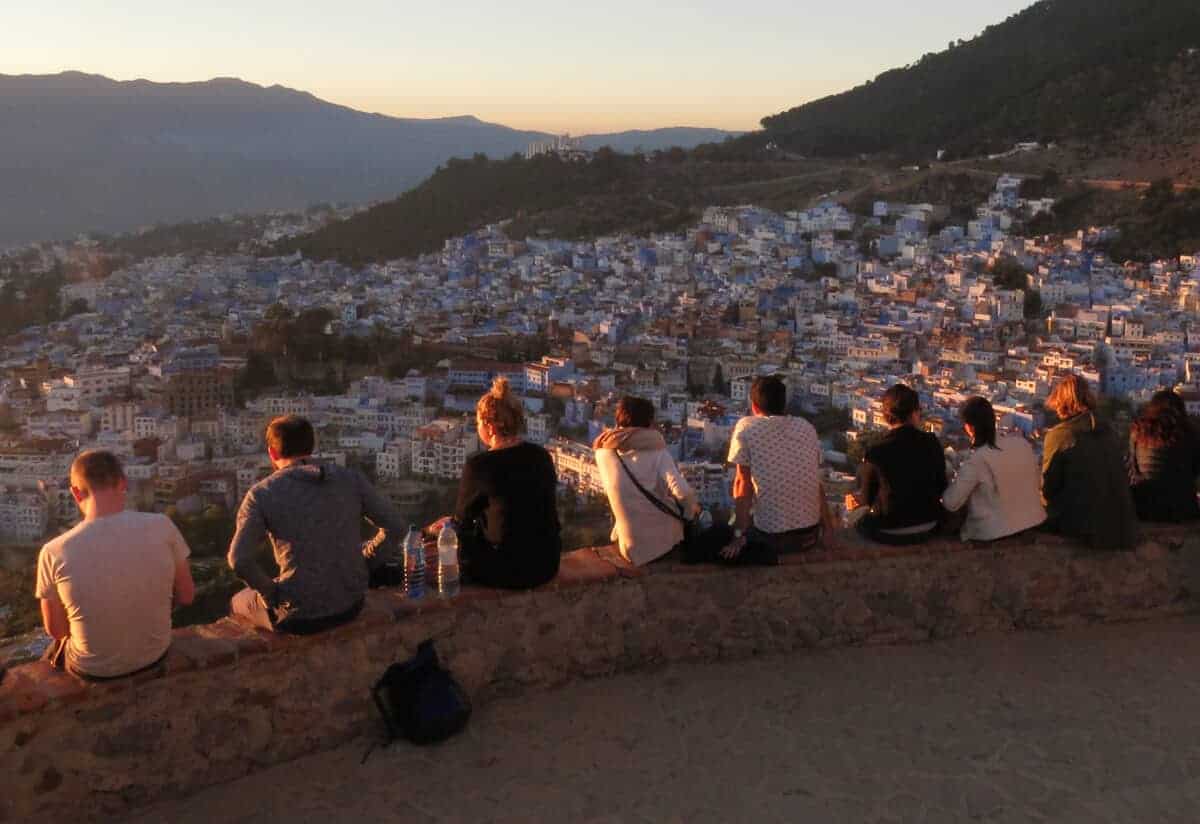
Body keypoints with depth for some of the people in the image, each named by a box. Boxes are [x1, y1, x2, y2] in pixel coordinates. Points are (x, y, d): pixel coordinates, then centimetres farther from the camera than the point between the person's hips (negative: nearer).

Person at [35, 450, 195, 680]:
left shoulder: (54, 553, -22)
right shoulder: (162, 527, -20)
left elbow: (55, 629, -7)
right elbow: (186, 596, -7)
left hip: (94, 670, -1)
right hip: (154, 655, 1)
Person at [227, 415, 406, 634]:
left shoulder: (261, 494, -10)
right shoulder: (351, 480, -1)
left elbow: (239, 560, -20)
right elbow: (395, 527, -1)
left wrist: (271, 591, -4)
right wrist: (361, 564, 9)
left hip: (299, 617, -4)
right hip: (351, 605, 4)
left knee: (240, 602, 30)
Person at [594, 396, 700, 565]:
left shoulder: (604, 453, -4)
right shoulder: (657, 452, -15)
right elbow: (683, 493, -26)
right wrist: (692, 510, -6)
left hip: (632, 549, 4)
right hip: (664, 541, -4)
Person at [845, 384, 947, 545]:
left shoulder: (875, 454, -19)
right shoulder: (932, 444, -11)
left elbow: (867, 497, -4)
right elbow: (941, 488, 1)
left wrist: (856, 498, 19)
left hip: (889, 534, -3)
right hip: (928, 528, 4)